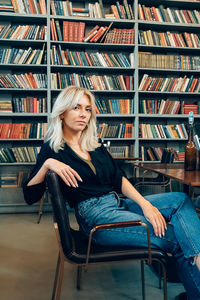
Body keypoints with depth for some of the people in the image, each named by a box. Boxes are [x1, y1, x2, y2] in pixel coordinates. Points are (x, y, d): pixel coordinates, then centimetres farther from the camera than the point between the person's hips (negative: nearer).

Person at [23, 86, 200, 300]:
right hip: (94, 215, -7)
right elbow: (30, 196, -5)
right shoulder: (53, 149, 0)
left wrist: (145, 204, -7)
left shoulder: (95, 145, 17)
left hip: (119, 203, 7)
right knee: (177, 239, -16)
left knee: (181, 200, -12)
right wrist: (47, 164, -21)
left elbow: (119, 180, 8)